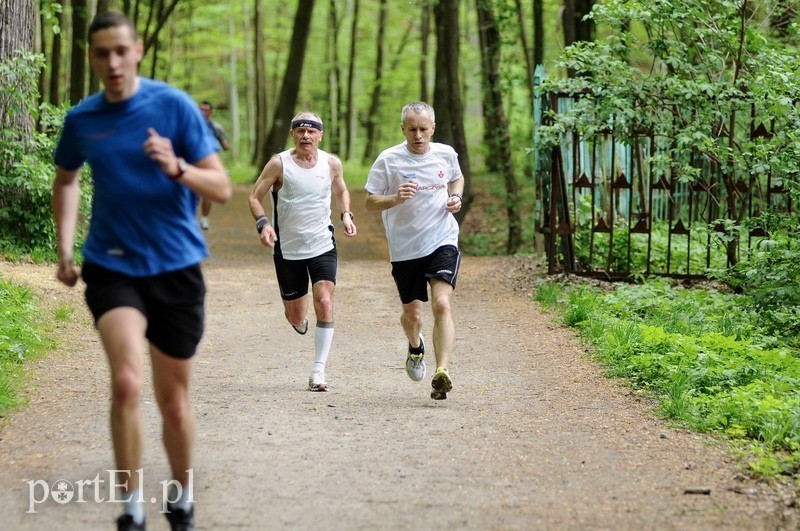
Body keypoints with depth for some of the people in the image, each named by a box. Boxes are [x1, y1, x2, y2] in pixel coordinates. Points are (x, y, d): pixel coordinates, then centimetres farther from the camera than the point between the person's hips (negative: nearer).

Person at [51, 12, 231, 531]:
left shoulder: (175, 106, -8)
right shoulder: (81, 119, 1)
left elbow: (222, 189, -8)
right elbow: (66, 180, 22)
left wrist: (176, 168, -27)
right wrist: (65, 249, 13)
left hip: (176, 267, 0)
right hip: (111, 267, 1)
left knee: (174, 399, 10)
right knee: (126, 381, -22)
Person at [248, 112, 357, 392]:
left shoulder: (332, 163, -1)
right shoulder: (279, 164, -9)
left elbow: (341, 191, 19)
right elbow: (255, 197, -4)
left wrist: (346, 215, 1)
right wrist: (263, 223, -22)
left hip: (323, 245, 1)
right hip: (287, 250, -1)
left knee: (324, 303, -17)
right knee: (295, 317, 7)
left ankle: (319, 371, -10)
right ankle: (300, 322, 47)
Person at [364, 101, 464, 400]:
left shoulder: (446, 154, 2)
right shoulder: (388, 160, -7)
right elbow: (370, 202, -4)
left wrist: (456, 198, 2)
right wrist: (395, 199, -24)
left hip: (443, 242, 0)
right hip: (405, 249, 0)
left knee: (441, 304, -20)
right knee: (412, 313, 13)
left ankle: (442, 373, -25)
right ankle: (415, 347, 49)